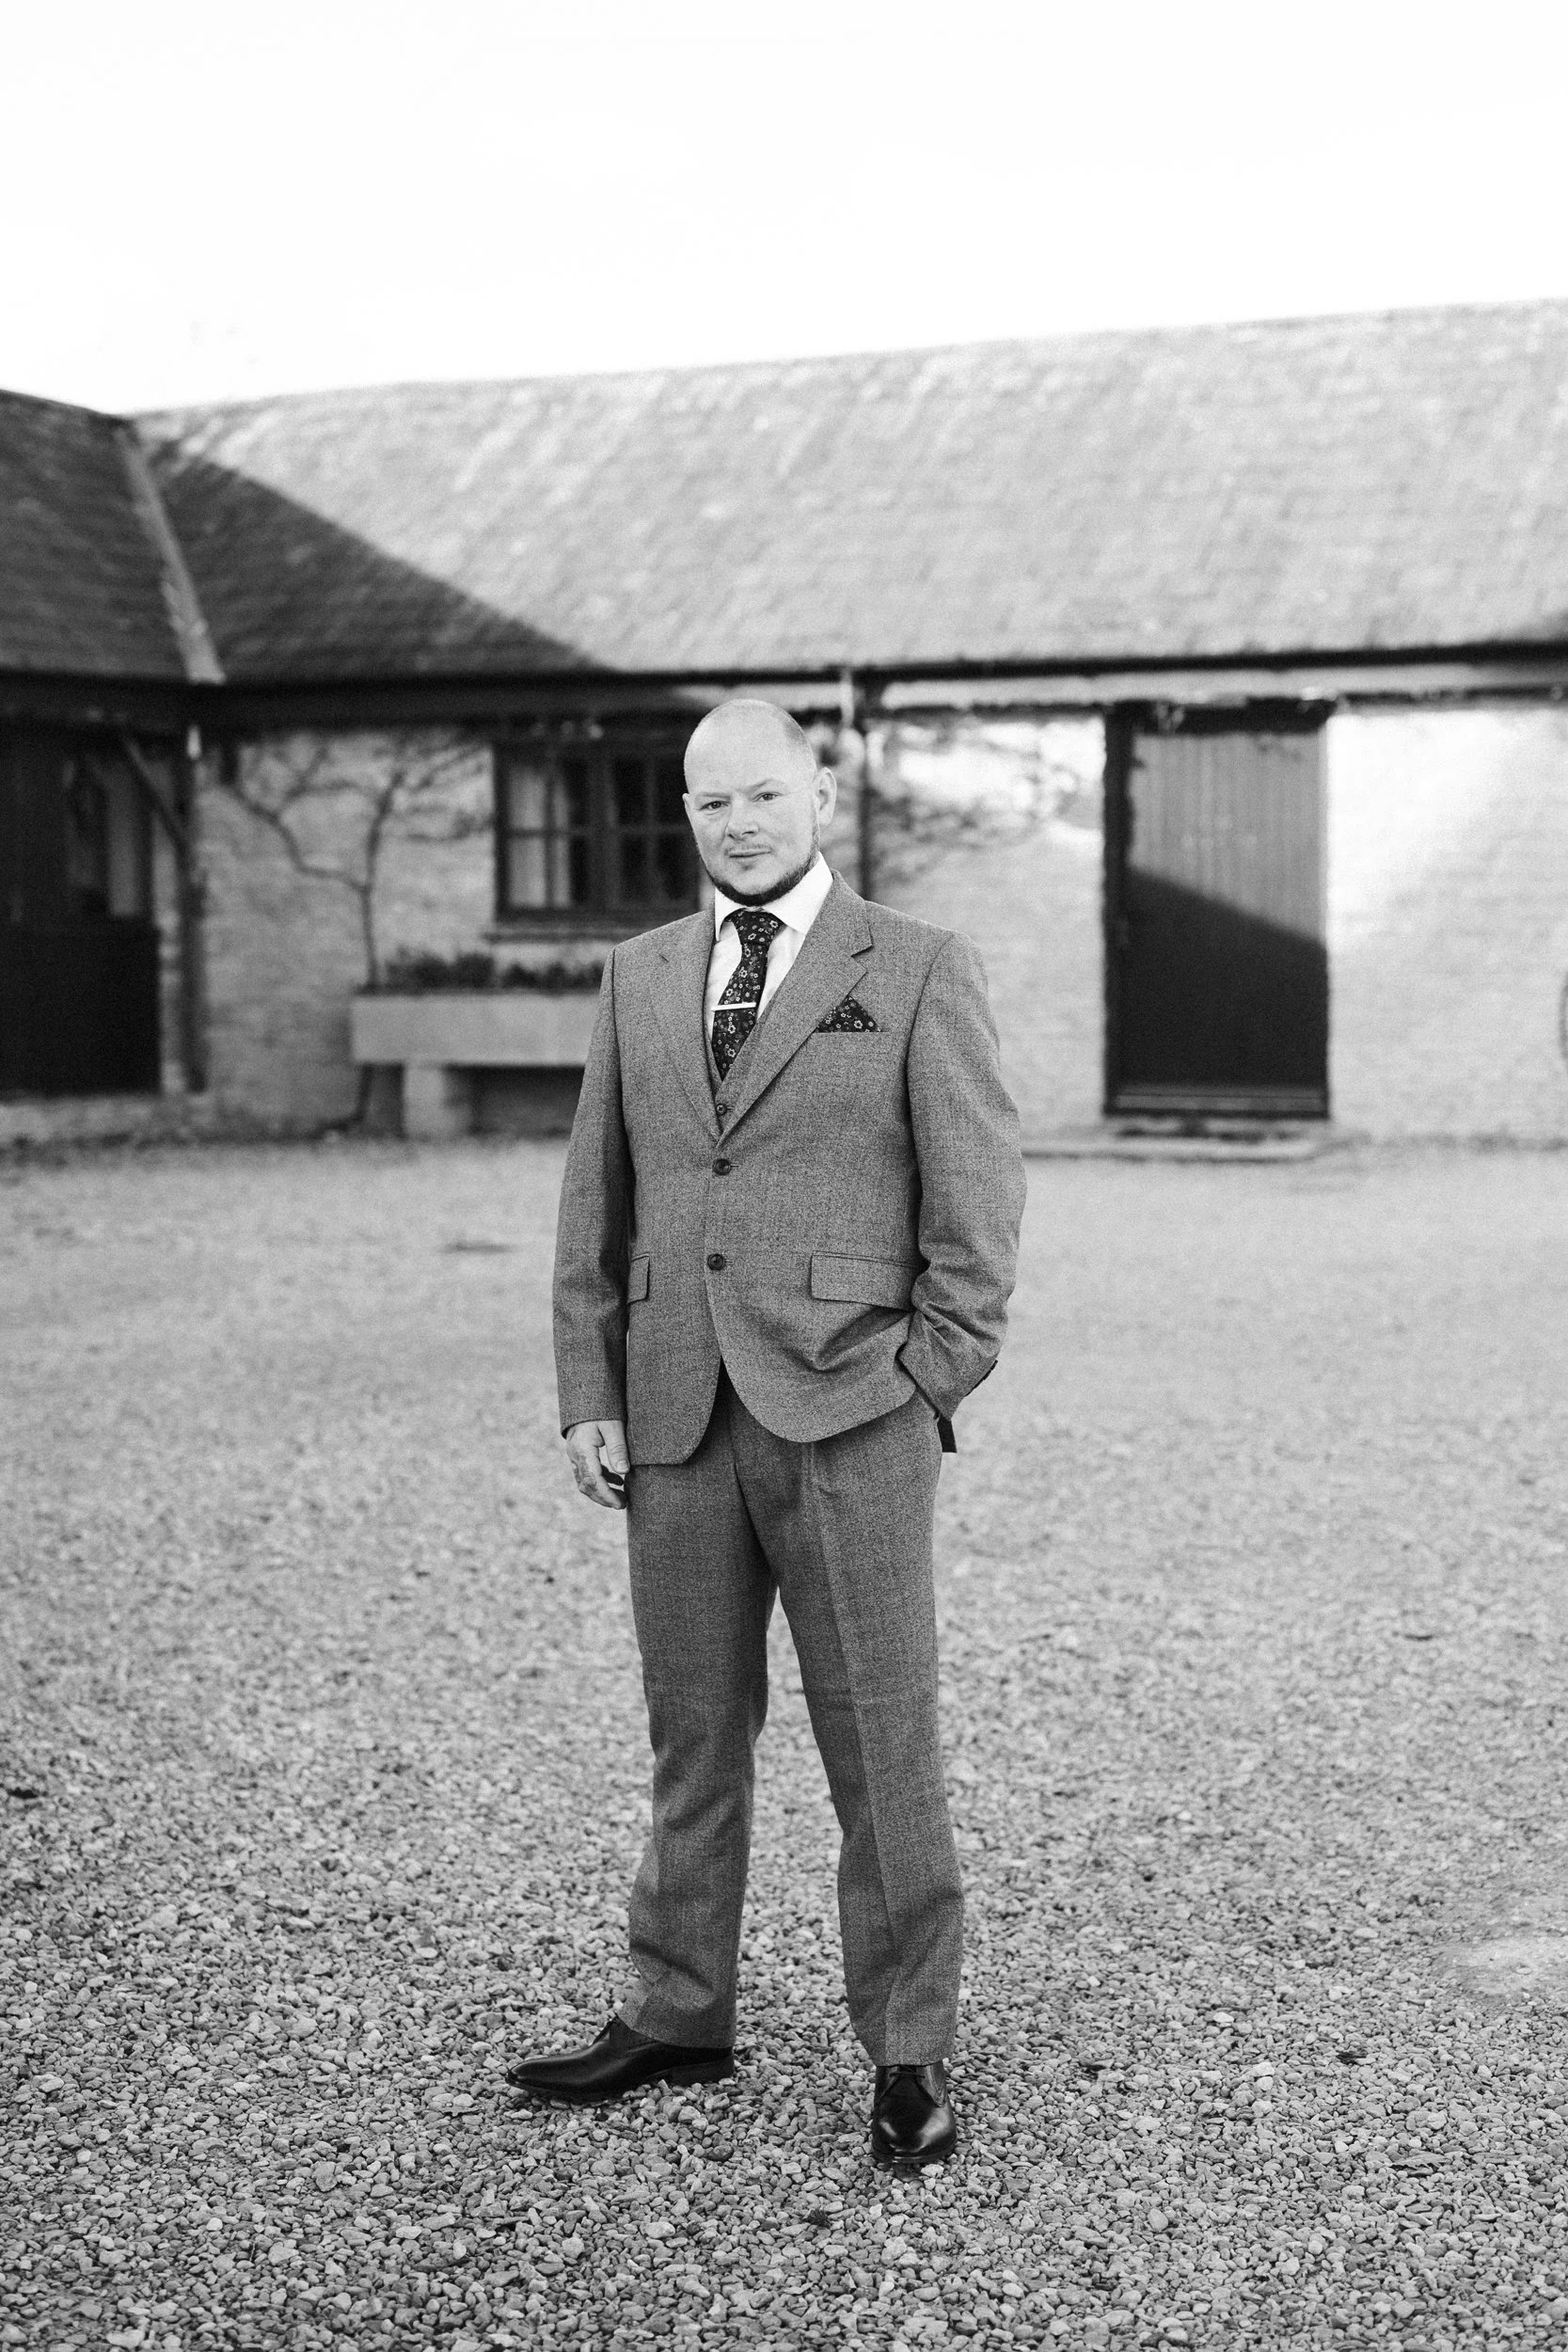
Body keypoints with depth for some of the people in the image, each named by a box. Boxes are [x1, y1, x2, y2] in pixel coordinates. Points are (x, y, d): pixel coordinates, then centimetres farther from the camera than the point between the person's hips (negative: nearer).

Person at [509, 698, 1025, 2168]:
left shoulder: (919, 972, 1)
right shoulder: (639, 978, 13)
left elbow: (976, 1204, -1)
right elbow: (596, 1202, 14)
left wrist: (923, 1392, -8)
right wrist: (590, 1396, 6)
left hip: (846, 1414, -4)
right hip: (678, 1423, 4)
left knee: (881, 1745, 1)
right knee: (692, 1733, 12)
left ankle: (909, 2057, 12)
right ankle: (676, 2020, 25)